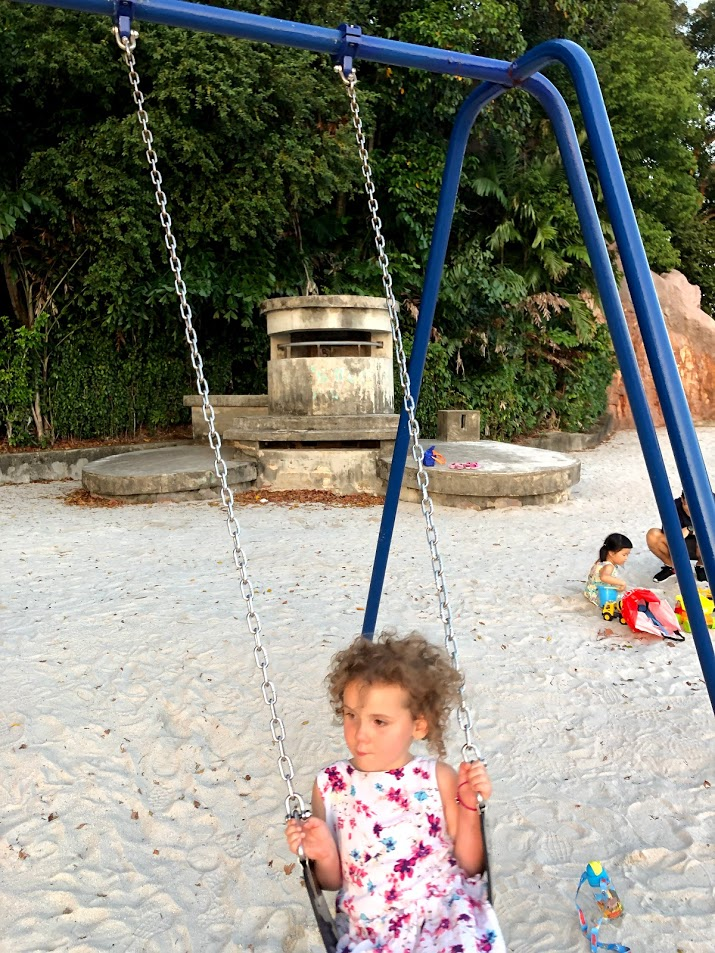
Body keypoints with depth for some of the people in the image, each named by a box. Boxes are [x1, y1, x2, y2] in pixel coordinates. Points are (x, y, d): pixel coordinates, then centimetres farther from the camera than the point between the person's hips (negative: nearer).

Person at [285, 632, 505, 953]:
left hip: (446, 913, 0)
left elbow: (470, 865, 3)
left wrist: (469, 806, -10)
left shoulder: (439, 778, -3)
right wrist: (325, 856, -12)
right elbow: (334, 882, 9)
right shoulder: (330, 785, 0)